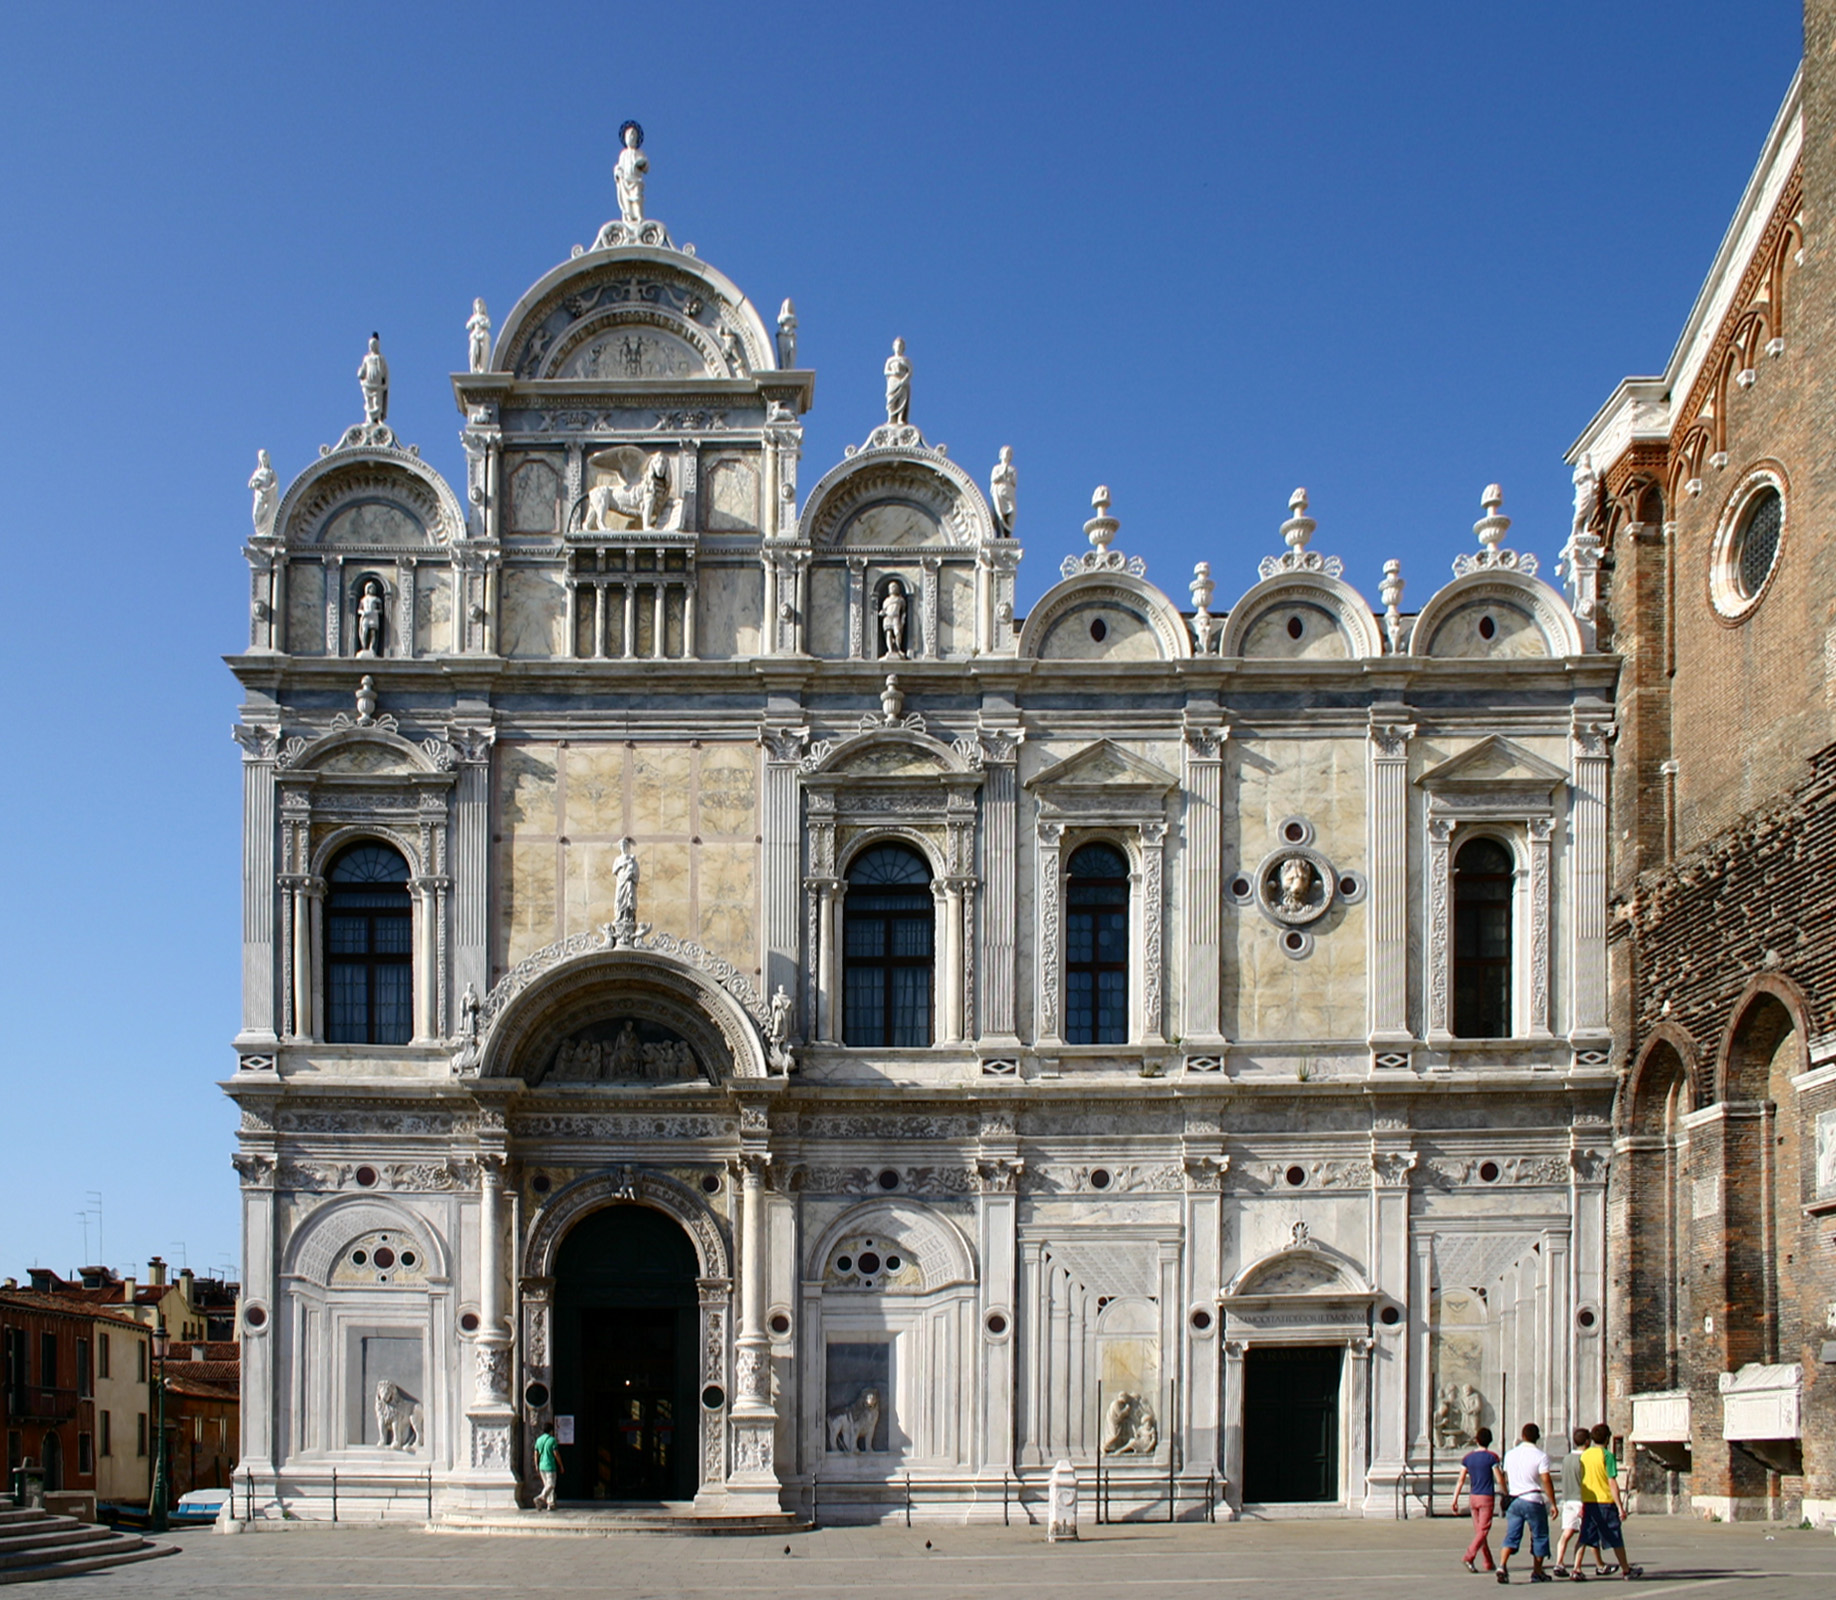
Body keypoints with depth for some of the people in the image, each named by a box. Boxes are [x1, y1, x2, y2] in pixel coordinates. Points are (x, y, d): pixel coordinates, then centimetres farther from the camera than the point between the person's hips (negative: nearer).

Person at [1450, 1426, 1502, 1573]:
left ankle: (1488, 1563, 18)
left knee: (1479, 1530, 13)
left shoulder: (1467, 1457, 4)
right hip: (1487, 1497, -5)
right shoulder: (1491, 1457, -8)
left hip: (1473, 1497, 5)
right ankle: (1468, 1557, -23)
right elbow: (1499, 1479, -7)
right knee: (1483, 1530, -6)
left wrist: (1455, 1500, 3)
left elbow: (1461, 1481, 2)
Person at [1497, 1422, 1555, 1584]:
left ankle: (1502, 1565, -17)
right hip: (1534, 1500, -4)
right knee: (1539, 1536, 10)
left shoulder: (1510, 1454, 7)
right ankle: (1537, 1572, 13)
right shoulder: (1540, 1456, -8)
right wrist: (1553, 1503, -7)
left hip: (1514, 1500, 4)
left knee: (1512, 1535, 3)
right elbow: (1546, 1481, -12)